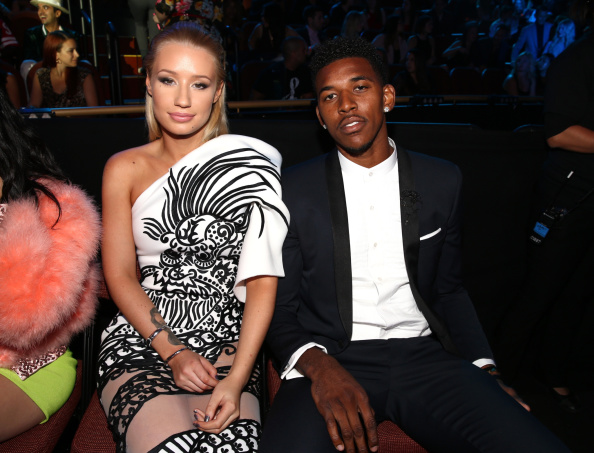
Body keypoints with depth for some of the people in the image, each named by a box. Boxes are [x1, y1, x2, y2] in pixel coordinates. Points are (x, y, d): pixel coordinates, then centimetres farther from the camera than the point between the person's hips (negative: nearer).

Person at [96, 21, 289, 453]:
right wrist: (173, 351, -8)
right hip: (142, 339, 1)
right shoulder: (125, 169, 7)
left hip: (227, 340, 0)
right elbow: (120, 276, 5)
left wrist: (236, 379, -15)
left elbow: (263, 282, -5)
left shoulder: (249, 163, 0)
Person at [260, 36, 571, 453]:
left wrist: (484, 370, 2)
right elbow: (280, 306, 2)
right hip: (332, 358, -2)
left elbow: (448, 289, 16)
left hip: (425, 356, 3)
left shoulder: (442, 181, 9)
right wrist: (319, 364, -18)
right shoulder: (293, 189, 1)